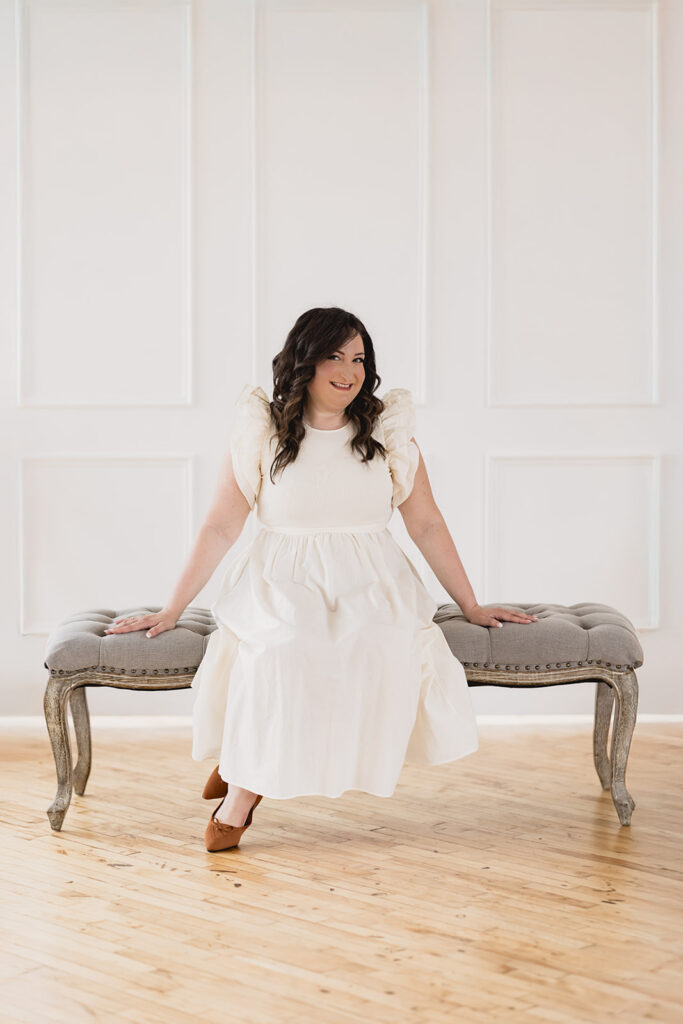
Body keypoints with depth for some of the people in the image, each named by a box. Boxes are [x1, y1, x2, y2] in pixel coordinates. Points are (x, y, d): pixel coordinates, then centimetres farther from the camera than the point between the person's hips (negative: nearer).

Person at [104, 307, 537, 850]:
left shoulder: (389, 430, 7)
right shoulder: (262, 431, 3)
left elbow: (427, 524, 10)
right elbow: (221, 527, 4)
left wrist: (472, 606, 10)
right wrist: (171, 611, 1)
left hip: (371, 585, 2)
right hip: (282, 583, -2)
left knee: (388, 651, -32)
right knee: (281, 650, -36)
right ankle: (241, 795, -19)